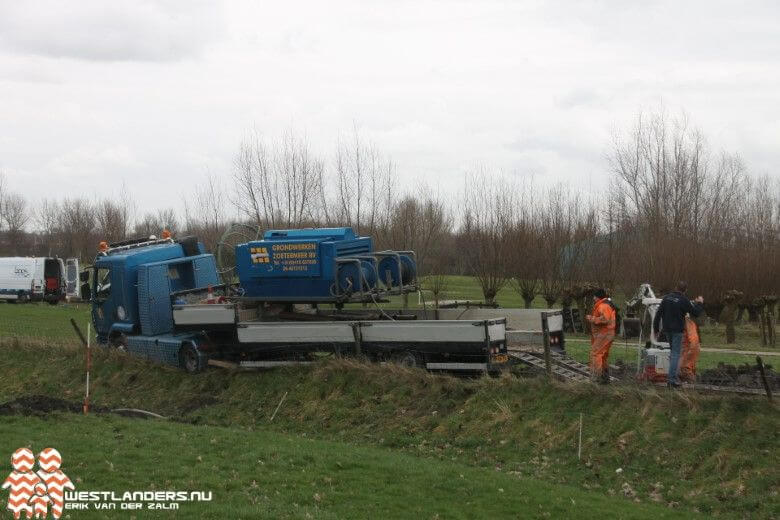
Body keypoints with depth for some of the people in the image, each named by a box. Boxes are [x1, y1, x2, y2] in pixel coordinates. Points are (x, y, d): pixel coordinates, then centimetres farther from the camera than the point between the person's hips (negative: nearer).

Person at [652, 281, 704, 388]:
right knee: (676, 353, -4)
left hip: (667, 330, 6)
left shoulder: (667, 298, 5)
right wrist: (699, 303, 15)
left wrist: (656, 327, 13)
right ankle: (672, 378, -12)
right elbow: (695, 313, -4)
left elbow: (658, 313, 6)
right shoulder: (684, 300, -11)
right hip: (677, 330, -6)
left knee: (673, 352, 20)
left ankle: (673, 375, 18)